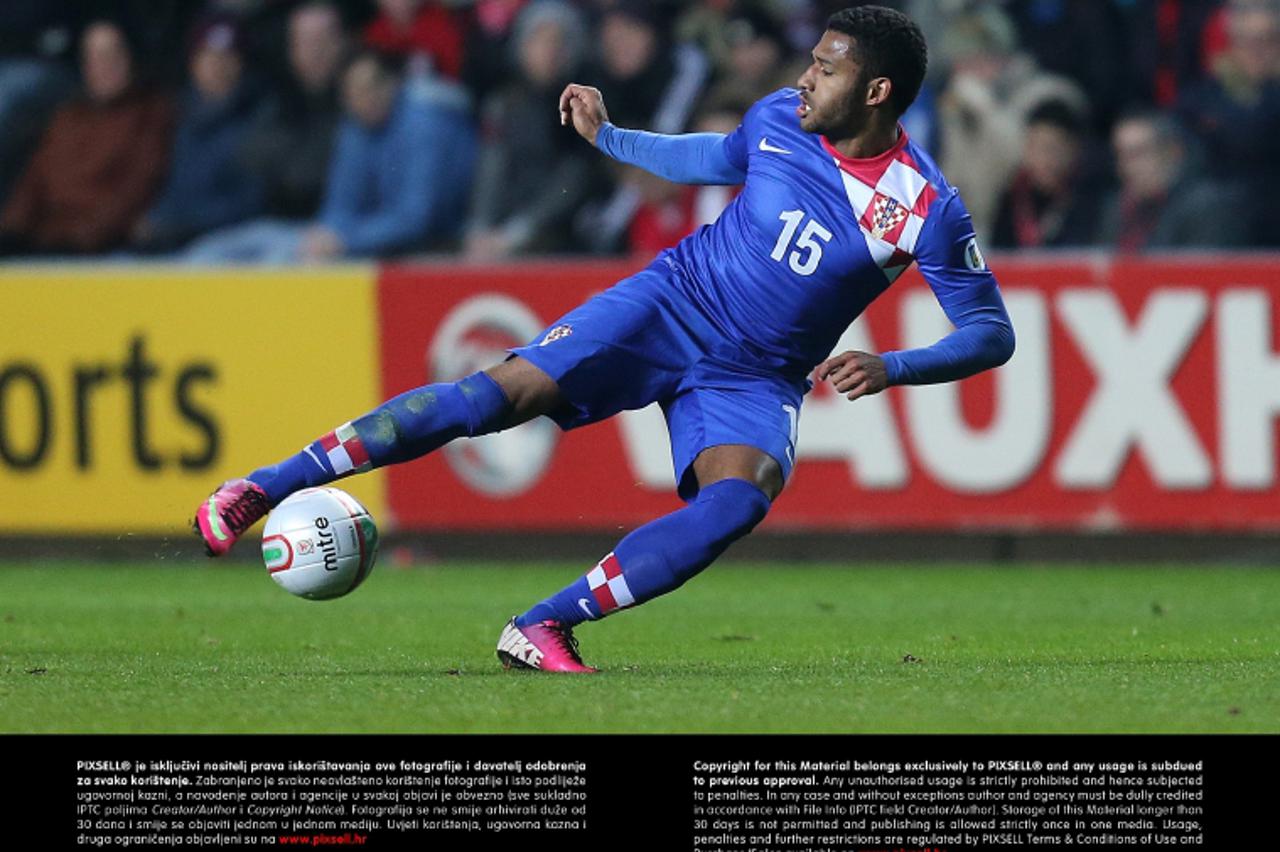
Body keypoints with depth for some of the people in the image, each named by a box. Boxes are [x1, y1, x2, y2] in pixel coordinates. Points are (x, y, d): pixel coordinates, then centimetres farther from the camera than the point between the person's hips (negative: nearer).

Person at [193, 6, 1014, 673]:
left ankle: (541, 628, -26)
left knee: (739, 500, -33)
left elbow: (992, 333, -14)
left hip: (755, 378, -1)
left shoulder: (927, 207, -17)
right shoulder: (778, 120, -4)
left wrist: (890, 368, -28)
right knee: (506, 391, -19)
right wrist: (608, 138, 14)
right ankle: (267, 487, -14)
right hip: (670, 304, 1)